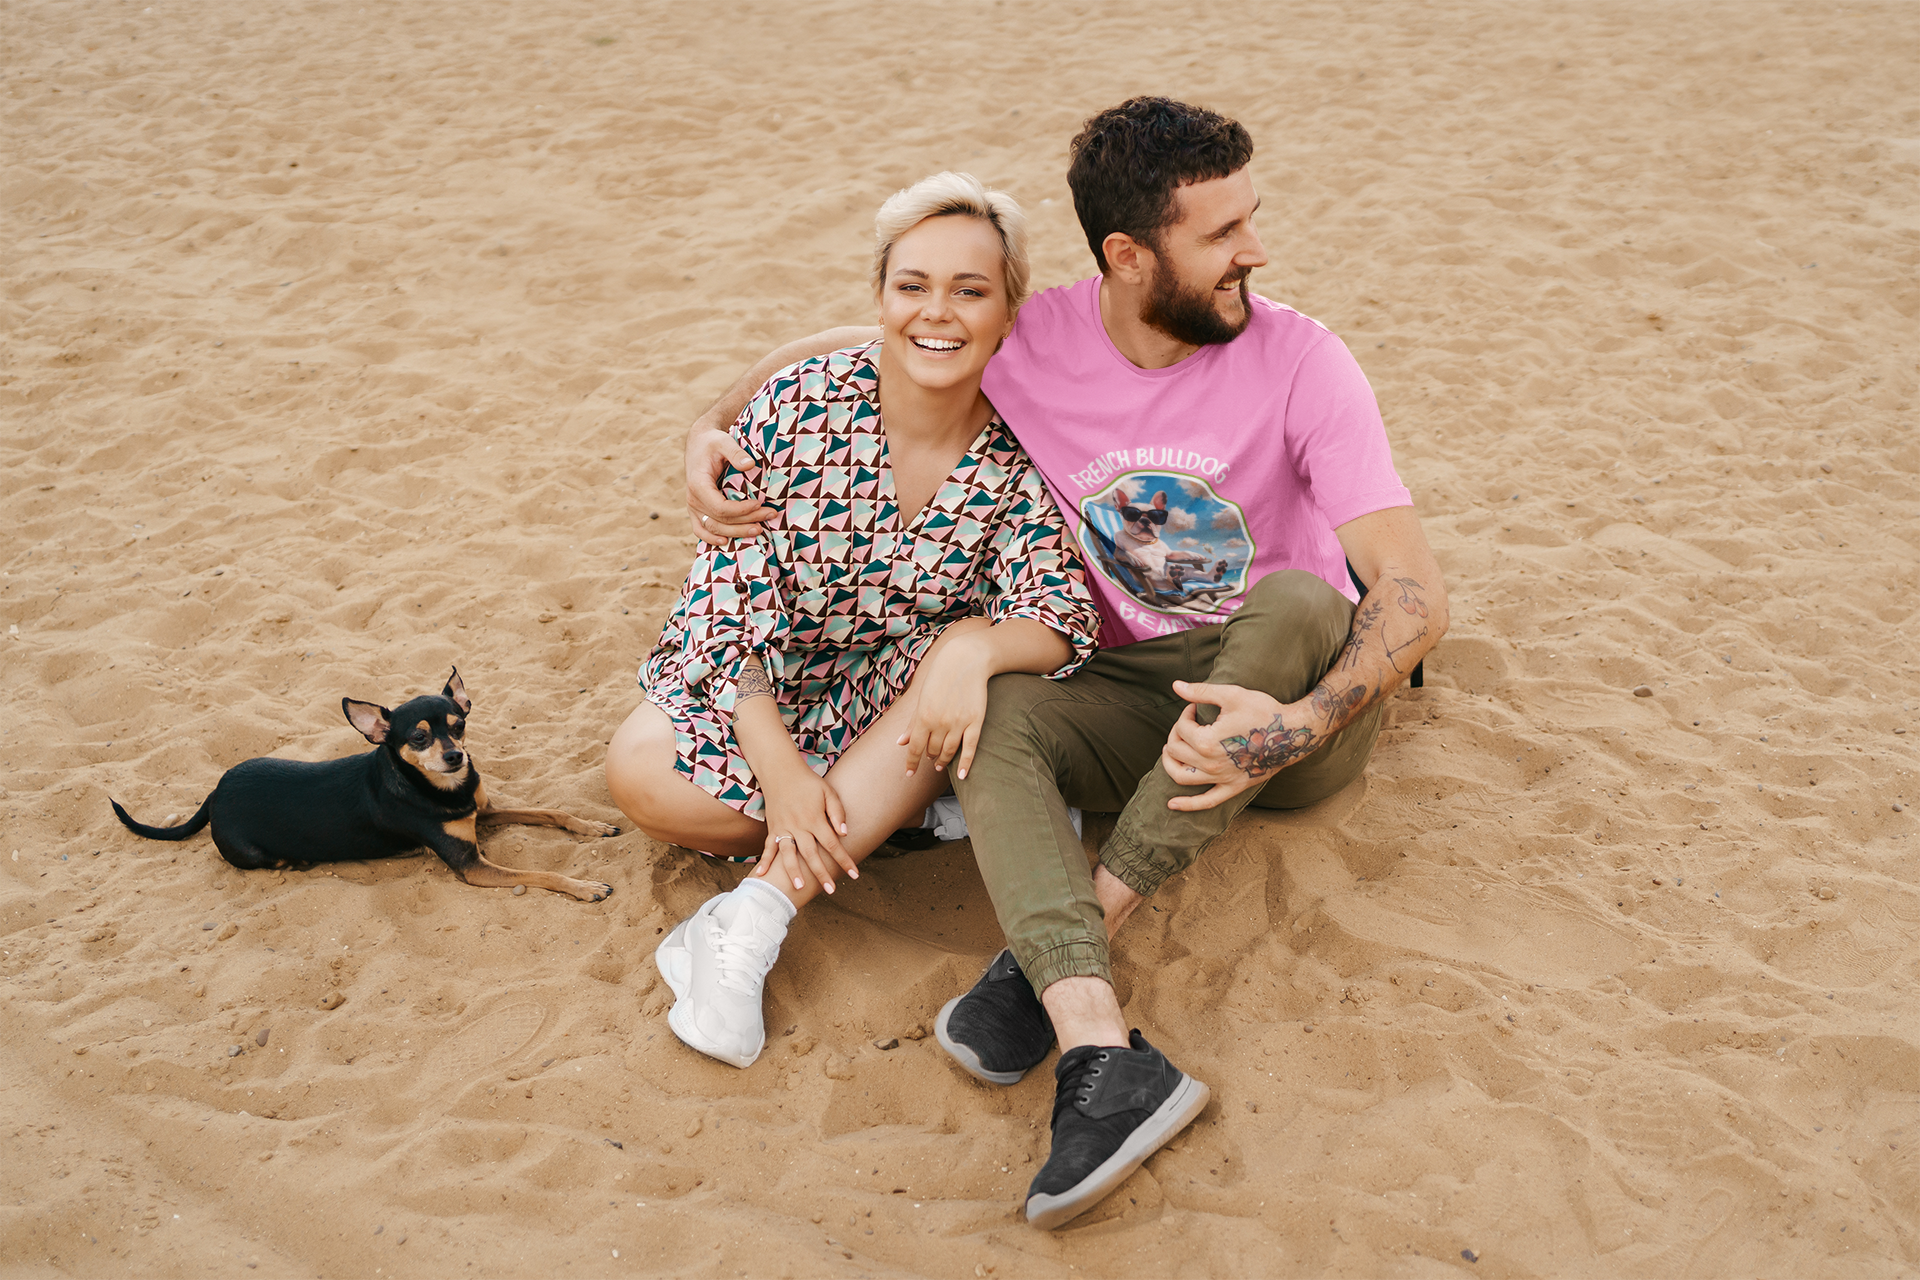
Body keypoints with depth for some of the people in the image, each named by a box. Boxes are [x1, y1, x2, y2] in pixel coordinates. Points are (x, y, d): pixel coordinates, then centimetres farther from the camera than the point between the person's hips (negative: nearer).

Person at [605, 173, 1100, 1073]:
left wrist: (974, 645, -45)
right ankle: (912, 806, -10)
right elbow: (730, 593, -17)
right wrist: (779, 768, -25)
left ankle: (751, 917, -30)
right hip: (764, 687, 0)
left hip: (904, 697, 1)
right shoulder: (801, 406, -19)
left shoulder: (1020, 455, -14)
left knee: (971, 648, -33)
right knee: (641, 776, -27)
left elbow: (1060, 613, -21)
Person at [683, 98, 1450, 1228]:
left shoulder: (1299, 361, -16)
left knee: (1299, 600, -35)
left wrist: (1300, 722, -39)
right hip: (1145, 698, 2)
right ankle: (1108, 1059, -43)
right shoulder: (1034, 344, -8)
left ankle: (1055, 951, -31)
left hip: (1301, 696, -2)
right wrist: (716, 429, -11)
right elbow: (846, 351, 7)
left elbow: (1416, 592, -22)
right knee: (996, 711, -27)